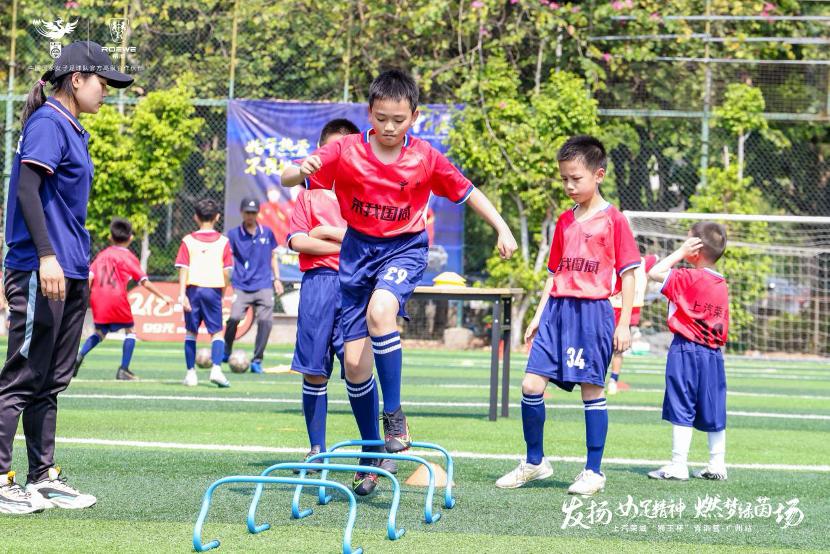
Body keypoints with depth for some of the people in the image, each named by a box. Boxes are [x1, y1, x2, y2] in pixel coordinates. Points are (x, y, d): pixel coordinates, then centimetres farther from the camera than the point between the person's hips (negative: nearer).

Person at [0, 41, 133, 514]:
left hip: (69, 274, 10)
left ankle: (45, 477, 18)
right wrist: (47, 257, -25)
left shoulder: (72, 130, 18)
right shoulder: (48, 123, -10)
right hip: (41, 274, -10)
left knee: (51, 381, 13)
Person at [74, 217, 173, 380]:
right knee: (130, 330, 13)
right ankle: (124, 370, 4)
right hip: (117, 298, -4)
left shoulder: (102, 255, 14)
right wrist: (163, 296, 6)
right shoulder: (129, 257, 2)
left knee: (99, 333, 21)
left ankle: (80, 356, -4)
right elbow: (144, 282, 0)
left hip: (98, 299, 4)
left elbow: (90, 276, 4)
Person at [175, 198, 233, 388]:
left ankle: (191, 373, 10)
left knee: (191, 332, 12)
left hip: (193, 289, 0)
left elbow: (183, 269, -3)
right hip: (214, 289, 0)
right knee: (217, 332, 6)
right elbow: (227, 272, 1)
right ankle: (216, 368, -13)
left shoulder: (188, 241, 3)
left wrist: (182, 294, -6)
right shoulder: (223, 241, 3)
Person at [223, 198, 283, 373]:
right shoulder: (233, 234, 4)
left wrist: (277, 278, 14)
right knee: (234, 317, -20)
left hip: (263, 285, 2)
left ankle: (257, 360, 1)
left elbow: (273, 256, 20)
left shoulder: (267, 233, 10)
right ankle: (226, 352, 5)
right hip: (241, 286, -2)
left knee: (266, 320, -12)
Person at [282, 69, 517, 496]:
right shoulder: (346, 151, -9)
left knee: (380, 311, -34)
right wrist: (301, 170, -36)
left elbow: (466, 191, 7)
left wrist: (501, 227, 1)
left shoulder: (426, 158, -8)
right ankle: (371, 452, 15)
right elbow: (288, 180, -14)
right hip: (358, 249, 2)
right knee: (354, 360, -1)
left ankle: (394, 415, -21)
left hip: (404, 248, -2)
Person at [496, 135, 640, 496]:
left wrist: (624, 324, -8)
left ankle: (593, 472, 9)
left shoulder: (613, 219, -3)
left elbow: (628, 273, -4)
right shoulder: (565, 221, 14)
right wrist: (539, 315, 14)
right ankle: (535, 462, 14)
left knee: (592, 390, -1)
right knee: (531, 385, -1)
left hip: (594, 311, -5)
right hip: (558, 308, 5)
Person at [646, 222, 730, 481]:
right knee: (713, 412, 11)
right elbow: (723, 328, 12)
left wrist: (681, 251, -7)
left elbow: (655, 273, -10)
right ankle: (717, 465, 16)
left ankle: (678, 464, -4)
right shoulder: (722, 285, 8)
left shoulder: (687, 279, -13)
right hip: (713, 353, 6)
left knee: (681, 411, -3)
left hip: (685, 351, -6)